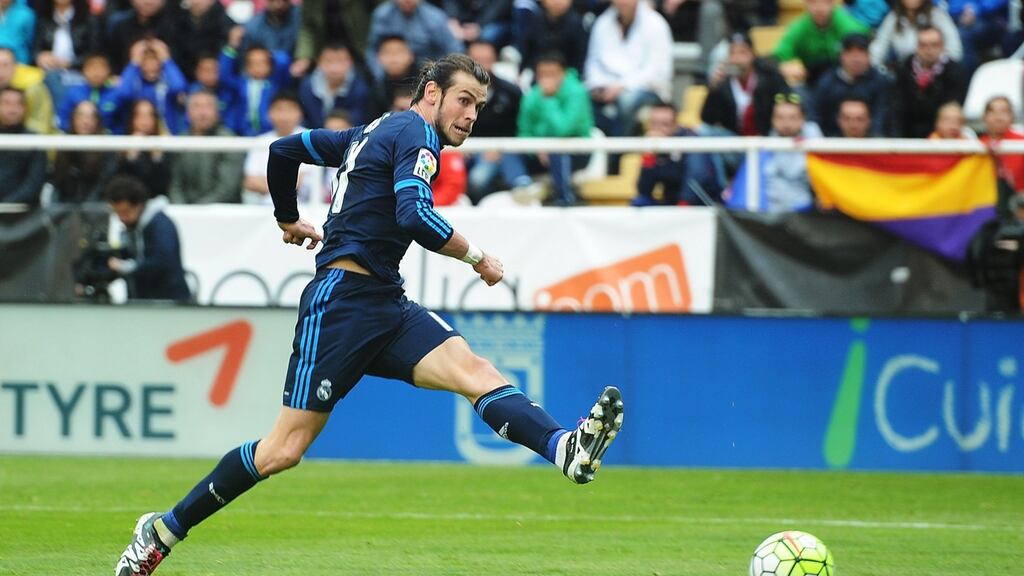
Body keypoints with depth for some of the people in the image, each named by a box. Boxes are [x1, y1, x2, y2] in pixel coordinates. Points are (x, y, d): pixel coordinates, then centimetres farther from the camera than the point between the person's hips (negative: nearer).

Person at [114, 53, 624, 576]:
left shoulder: (375, 132, 23)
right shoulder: (416, 134, -5)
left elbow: (284, 149, 30)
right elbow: (414, 216, -21)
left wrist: (289, 219, 45)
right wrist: (475, 257, -9)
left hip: (384, 306, 9)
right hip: (343, 300, -9)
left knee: (473, 371, -18)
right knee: (285, 449, -9)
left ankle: (567, 450, -42)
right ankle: (163, 530, 5)